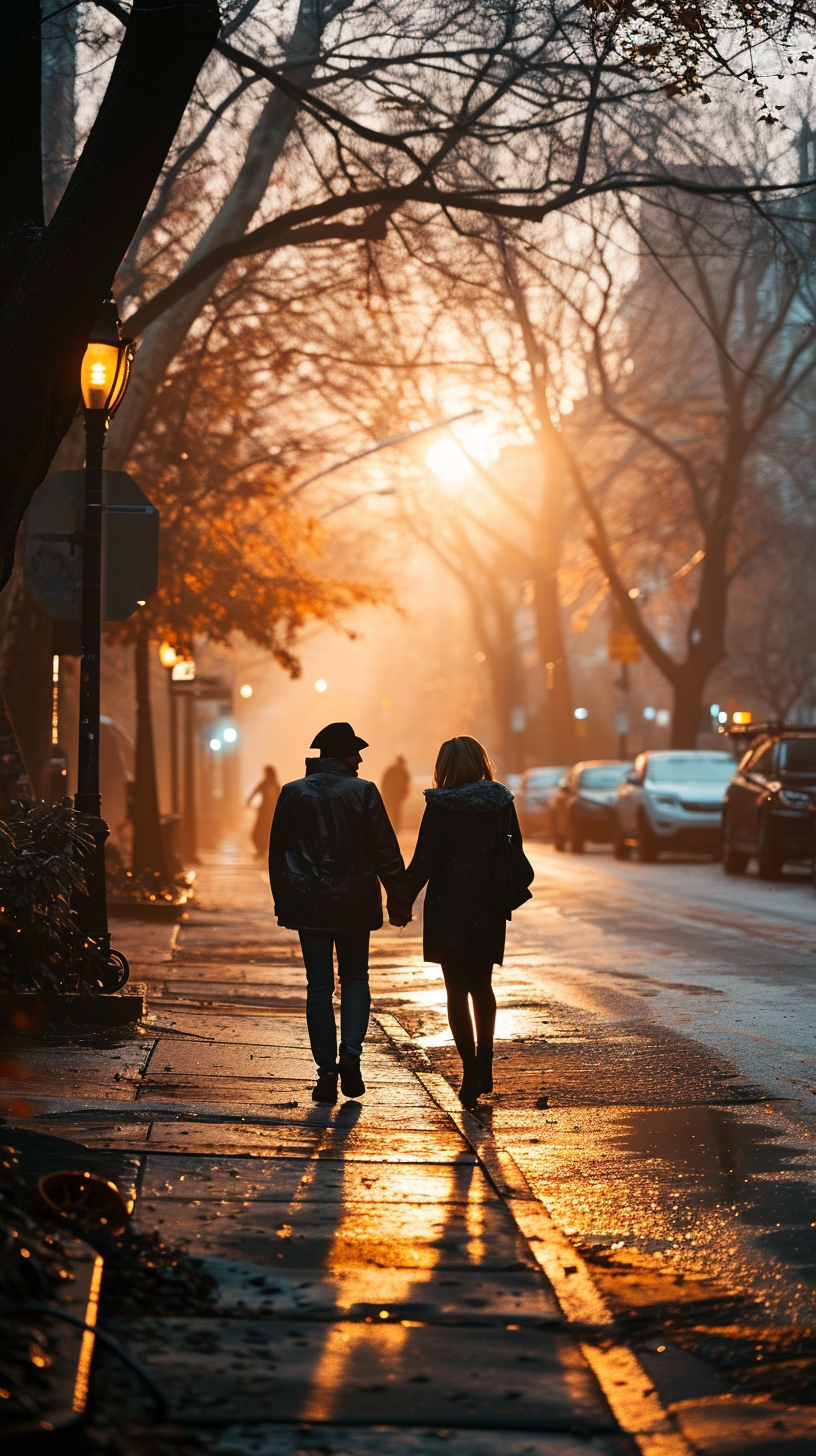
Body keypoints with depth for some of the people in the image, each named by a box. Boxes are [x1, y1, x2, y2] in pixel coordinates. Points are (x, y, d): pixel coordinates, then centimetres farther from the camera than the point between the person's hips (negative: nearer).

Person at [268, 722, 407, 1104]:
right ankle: (351, 1052, -6)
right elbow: (385, 850, -6)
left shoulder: (293, 794, 1)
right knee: (355, 978, 15)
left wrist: (281, 900, 15)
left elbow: (277, 852, 6)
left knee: (319, 986, 6)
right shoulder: (363, 792, -6)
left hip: (308, 903, 1)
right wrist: (398, 897, 0)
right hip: (353, 901, -1)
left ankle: (327, 1073, 2)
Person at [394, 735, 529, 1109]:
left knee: (457, 990, 2)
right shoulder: (502, 803, 0)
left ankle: (471, 1070, -6)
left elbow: (424, 861, -12)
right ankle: (484, 1063, 22)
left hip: (450, 910, -4)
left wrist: (404, 901, -2)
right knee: (482, 986, 20)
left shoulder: (440, 807, -11)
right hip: (489, 912, 4)